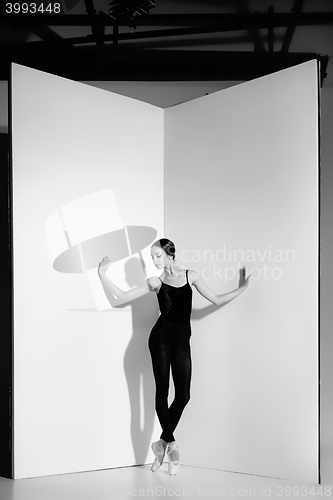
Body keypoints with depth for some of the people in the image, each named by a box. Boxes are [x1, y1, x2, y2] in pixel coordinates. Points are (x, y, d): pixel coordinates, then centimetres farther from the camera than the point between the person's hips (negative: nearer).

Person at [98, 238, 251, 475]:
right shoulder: (155, 282, 9)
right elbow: (123, 296, 8)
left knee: (183, 396, -1)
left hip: (182, 341, 1)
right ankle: (171, 443, 10)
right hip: (161, 337, -1)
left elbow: (216, 300, 9)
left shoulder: (191, 276, 11)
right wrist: (103, 276, 1)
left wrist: (240, 289, 1)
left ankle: (163, 442, 17)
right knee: (162, 391, -4)